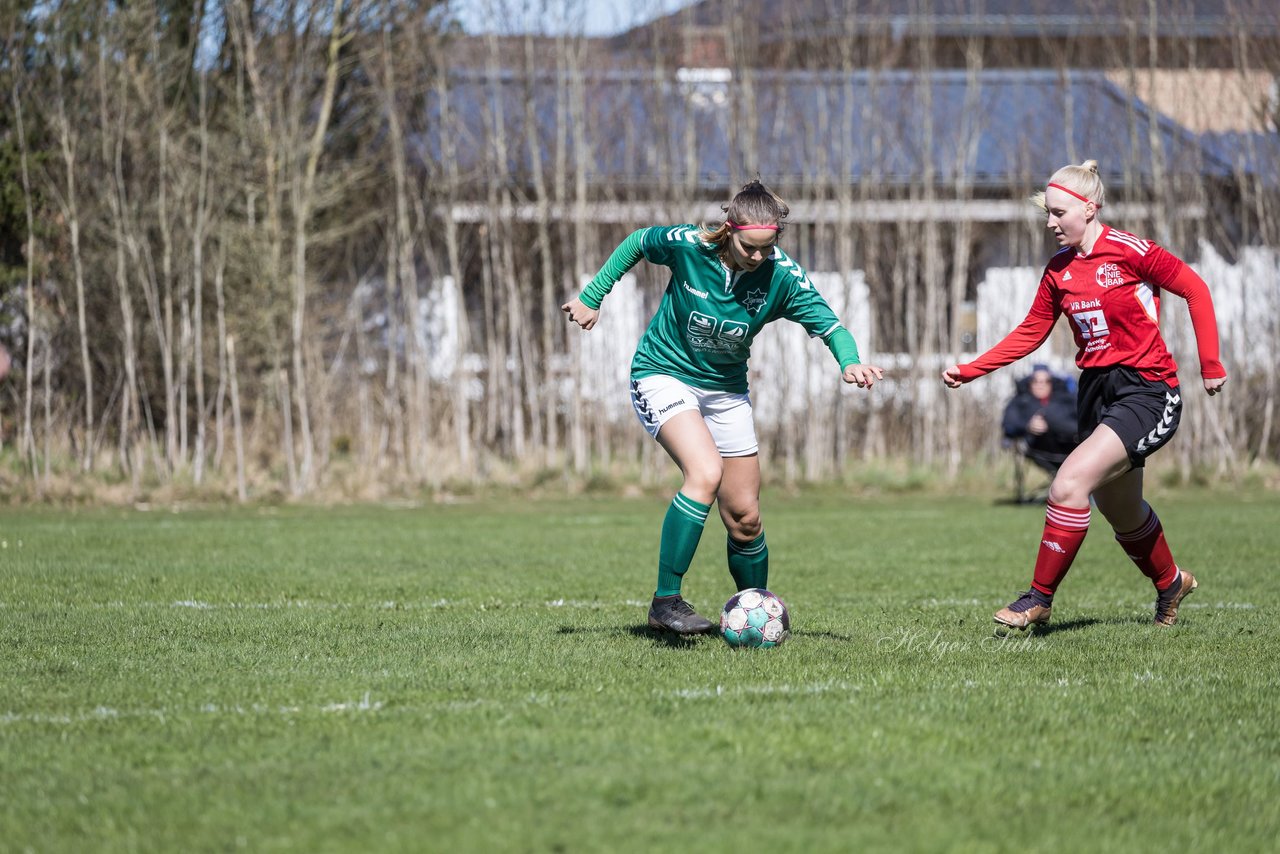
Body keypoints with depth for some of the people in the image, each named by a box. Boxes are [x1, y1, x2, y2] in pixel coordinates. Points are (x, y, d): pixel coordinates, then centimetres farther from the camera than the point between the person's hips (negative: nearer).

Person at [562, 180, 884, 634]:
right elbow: (637, 243, -2)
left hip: (725, 388, 4)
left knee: (744, 518, 6)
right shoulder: (687, 245, -21)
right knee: (705, 472, -29)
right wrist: (591, 295, 0)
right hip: (664, 374, -4)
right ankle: (665, 601, -24)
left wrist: (850, 361, -38)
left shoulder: (783, 276, -17)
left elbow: (828, 324, -17)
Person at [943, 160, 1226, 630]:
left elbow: (1195, 290, -6)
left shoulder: (1130, 251, -12)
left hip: (1146, 392, -7)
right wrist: (969, 371, 2)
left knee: (1068, 485, -21)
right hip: (1097, 392, 7)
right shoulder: (1058, 271, 6)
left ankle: (1040, 597, -9)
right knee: (1120, 512, 18)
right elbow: (1029, 334, 11)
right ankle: (1170, 583, 45)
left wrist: (1210, 365, -8)